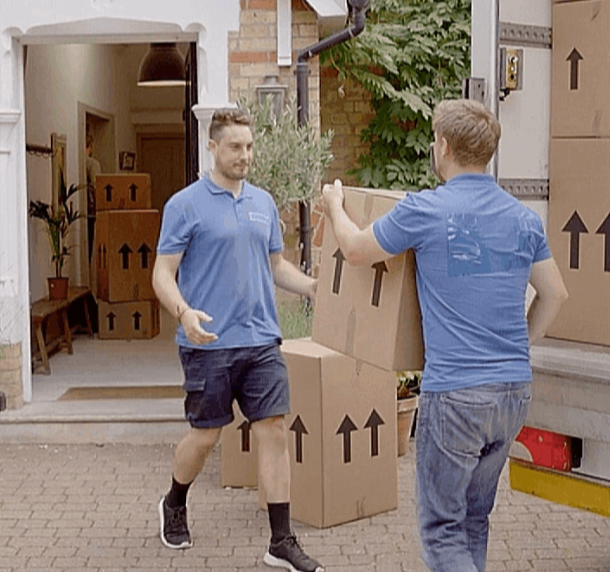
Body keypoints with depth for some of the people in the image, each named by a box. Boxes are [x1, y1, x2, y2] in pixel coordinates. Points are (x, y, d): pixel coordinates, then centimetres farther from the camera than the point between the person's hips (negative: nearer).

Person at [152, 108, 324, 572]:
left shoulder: (264, 203, 12)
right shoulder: (186, 205, -5)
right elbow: (164, 273, -6)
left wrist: (313, 286, 3)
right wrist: (184, 312, -25)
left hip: (262, 341, 4)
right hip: (209, 343, -4)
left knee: (275, 433, 0)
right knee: (206, 435, 6)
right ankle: (174, 505, 36)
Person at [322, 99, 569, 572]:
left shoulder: (424, 209, -10)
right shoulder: (524, 218, 6)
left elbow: (357, 251, 6)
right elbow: (555, 294, 13)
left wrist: (335, 206, 25)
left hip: (455, 391, -6)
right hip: (515, 390, 6)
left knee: (442, 526, 2)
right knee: (475, 518, 20)